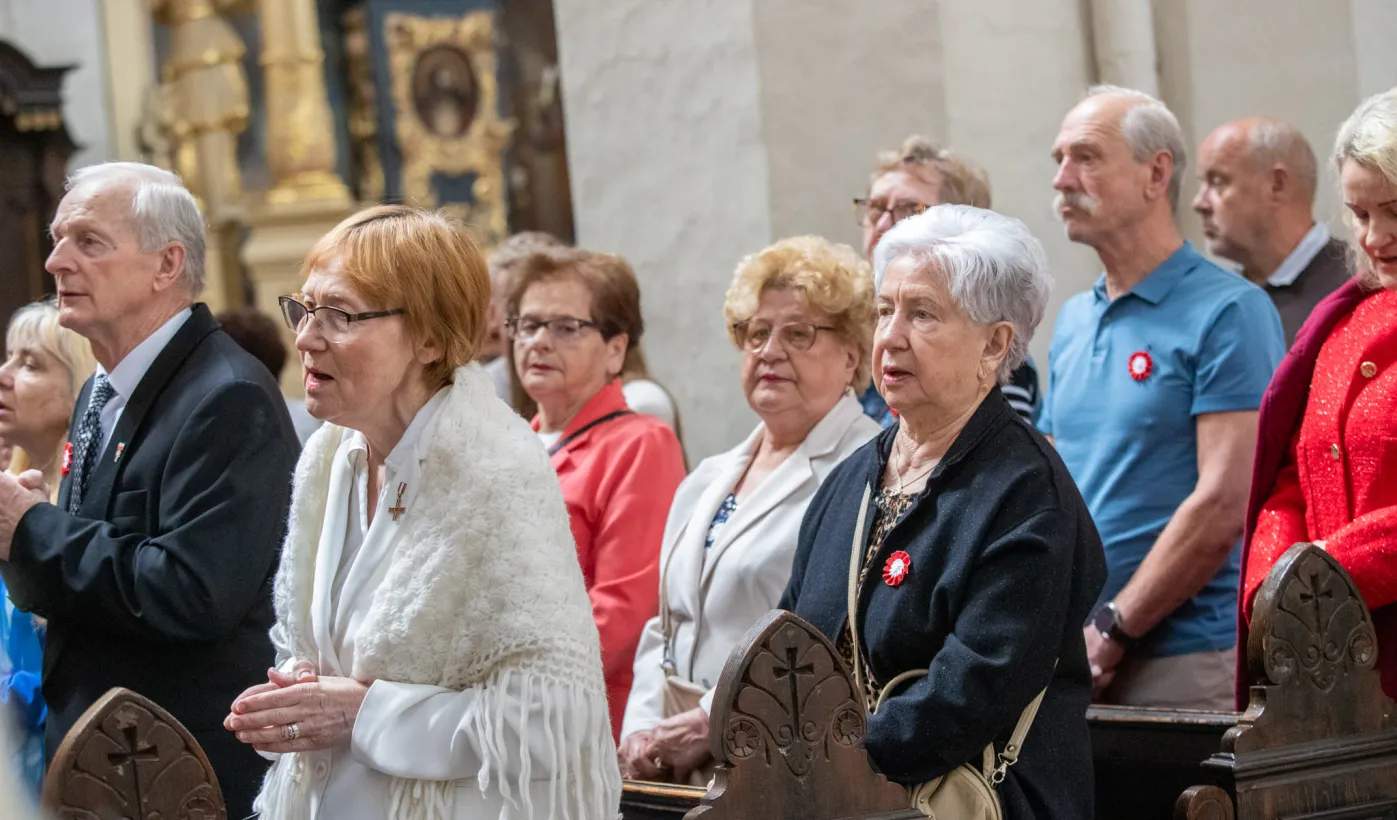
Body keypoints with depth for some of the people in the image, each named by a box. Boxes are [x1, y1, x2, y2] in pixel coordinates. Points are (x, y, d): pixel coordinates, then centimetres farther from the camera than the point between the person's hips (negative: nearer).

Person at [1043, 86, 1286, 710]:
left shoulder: (1228, 313, -7)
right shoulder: (1072, 321, 16)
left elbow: (1224, 505, -15)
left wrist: (1111, 633, -14)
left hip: (1181, 662, -6)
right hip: (1072, 655, 6)